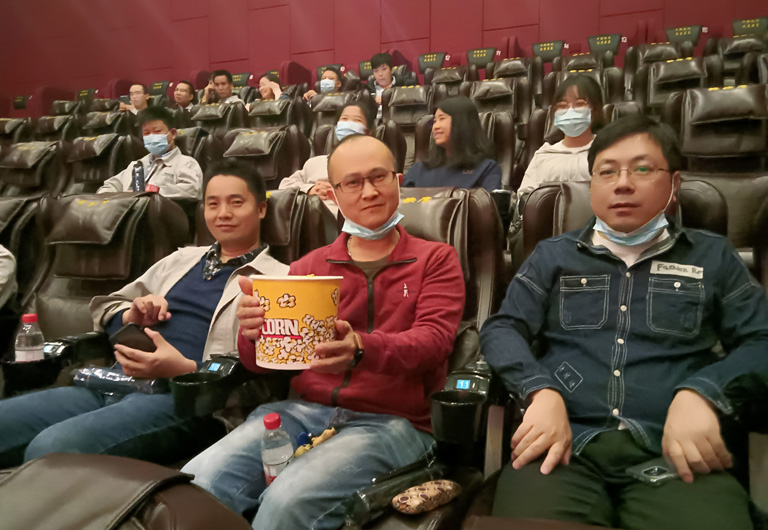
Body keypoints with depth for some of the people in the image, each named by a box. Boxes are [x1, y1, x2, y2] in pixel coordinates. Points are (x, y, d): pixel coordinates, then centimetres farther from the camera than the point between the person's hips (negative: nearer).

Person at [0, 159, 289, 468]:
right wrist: (132, 317, 4)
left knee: (50, 449, -27)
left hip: (183, 401, -7)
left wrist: (186, 369, -21)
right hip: (110, 384, 7)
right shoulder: (181, 259, 22)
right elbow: (104, 308, 28)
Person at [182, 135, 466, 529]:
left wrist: (361, 350, -30)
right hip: (303, 410, 3)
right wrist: (253, 331, -14)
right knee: (194, 486, -21)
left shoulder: (436, 260, 7)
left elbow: (433, 338, -9)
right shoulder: (309, 266, 14)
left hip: (391, 420, -2)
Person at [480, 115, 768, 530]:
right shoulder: (553, 255, 17)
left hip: (675, 450, 1)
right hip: (567, 441, 0)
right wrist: (543, 391, -12)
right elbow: (502, 328, 7)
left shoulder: (711, 257, 17)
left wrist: (701, 392, -12)